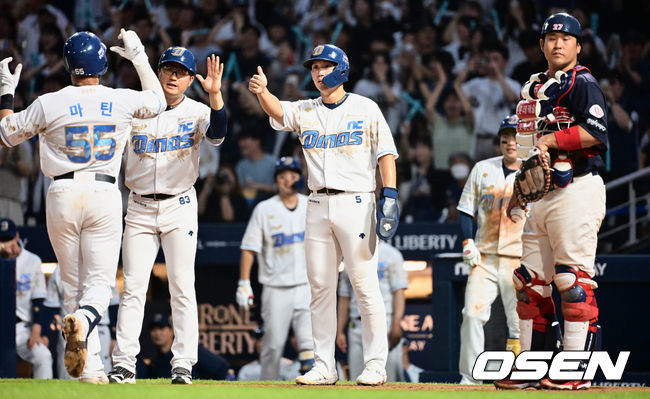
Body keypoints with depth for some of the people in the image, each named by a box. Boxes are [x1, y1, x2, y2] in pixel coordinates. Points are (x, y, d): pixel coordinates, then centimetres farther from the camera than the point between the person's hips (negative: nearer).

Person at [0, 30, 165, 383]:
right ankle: (83, 322, -33)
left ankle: (90, 367, 6)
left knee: (73, 283, 10)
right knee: (100, 281, 2)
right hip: (104, 195, 0)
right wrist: (139, 58, 32)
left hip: (63, 195, 0)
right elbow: (157, 101, 23)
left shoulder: (50, 104, -6)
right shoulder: (122, 101, -1)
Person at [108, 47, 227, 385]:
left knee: (182, 287, -4)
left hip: (179, 206, -1)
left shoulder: (196, 112, 0)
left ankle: (183, 364, -2)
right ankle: (124, 364, -1)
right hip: (139, 208, 1)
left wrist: (215, 95, -35)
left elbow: (216, 135, -22)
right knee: (132, 287, -2)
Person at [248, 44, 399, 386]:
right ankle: (324, 366, 8)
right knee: (320, 286, 4)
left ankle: (375, 364, -4)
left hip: (356, 201, -4)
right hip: (318, 204, 4)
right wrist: (262, 92, -29)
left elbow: (386, 153, -2)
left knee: (365, 283, -7)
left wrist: (389, 196, -14)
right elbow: (277, 111, -7)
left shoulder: (365, 109, 2)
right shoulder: (304, 111, 12)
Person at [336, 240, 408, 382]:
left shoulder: (390, 254, 3)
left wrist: (396, 325, -16)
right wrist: (339, 331, 10)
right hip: (357, 326, 5)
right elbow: (344, 297, 18)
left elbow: (399, 292, -4)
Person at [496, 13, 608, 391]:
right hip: (541, 196, 9)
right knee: (531, 281, 8)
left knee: (574, 280, -12)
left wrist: (552, 139, -17)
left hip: (576, 191, -9)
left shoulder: (582, 84, -4)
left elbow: (597, 132, -18)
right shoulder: (534, 88, 20)